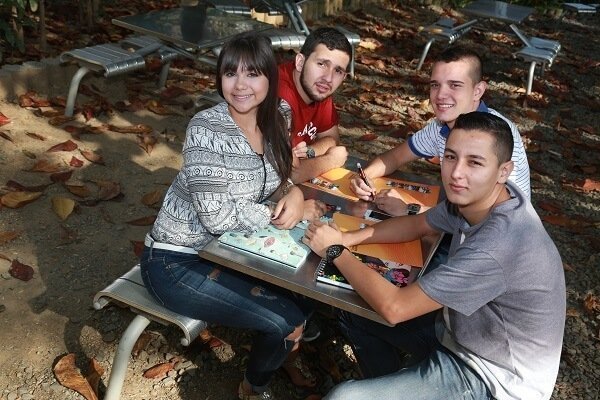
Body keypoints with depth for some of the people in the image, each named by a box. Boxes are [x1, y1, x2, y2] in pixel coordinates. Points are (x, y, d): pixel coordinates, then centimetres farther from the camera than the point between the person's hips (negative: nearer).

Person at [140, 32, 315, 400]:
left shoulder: (277, 117, -3)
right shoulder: (207, 129, -25)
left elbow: (276, 178, 9)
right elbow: (219, 216, -28)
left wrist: (294, 194, -13)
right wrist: (281, 215, -18)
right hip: (178, 262, -7)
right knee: (286, 320, -9)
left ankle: (279, 352, 37)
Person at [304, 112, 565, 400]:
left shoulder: (500, 245, -35)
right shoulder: (473, 197, -11)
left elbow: (394, 307, -29)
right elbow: (417, 225, 8)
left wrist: (335, 251, -16)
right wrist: (347, 238, -7)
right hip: (462, 330, 8)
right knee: (354, 313, 15)